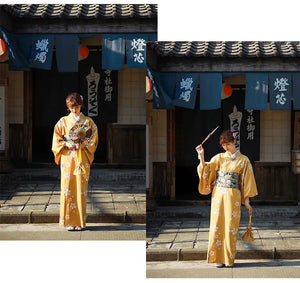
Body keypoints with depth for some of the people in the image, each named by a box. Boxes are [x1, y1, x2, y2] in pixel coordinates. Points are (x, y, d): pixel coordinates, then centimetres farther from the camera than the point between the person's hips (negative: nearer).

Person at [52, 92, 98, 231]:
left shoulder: (88, 122, 8)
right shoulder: (63, 122, 8)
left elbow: (94, 141, 6)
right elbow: (56, 141, 6)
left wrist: (83, 144, -10)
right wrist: (67, 144, -10)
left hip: (82, 159, 0)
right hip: (67, 158, 0)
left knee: (81, 189, -3)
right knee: (68, 188, -4)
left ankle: (80, 222, 2)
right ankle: (69, 221, 0)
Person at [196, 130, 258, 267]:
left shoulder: (243, 160, 4)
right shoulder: (219, 158, 9)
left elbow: (246, 182, 5)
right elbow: (206, 169, -1)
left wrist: (246, 201, 2)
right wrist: (201, 156, -14)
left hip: (233, 197, -2)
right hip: (218, 195, 2)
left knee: (231, 227, -2)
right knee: (217, 225, -1)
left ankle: (229, 258, 6)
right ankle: (218, 258, 5)